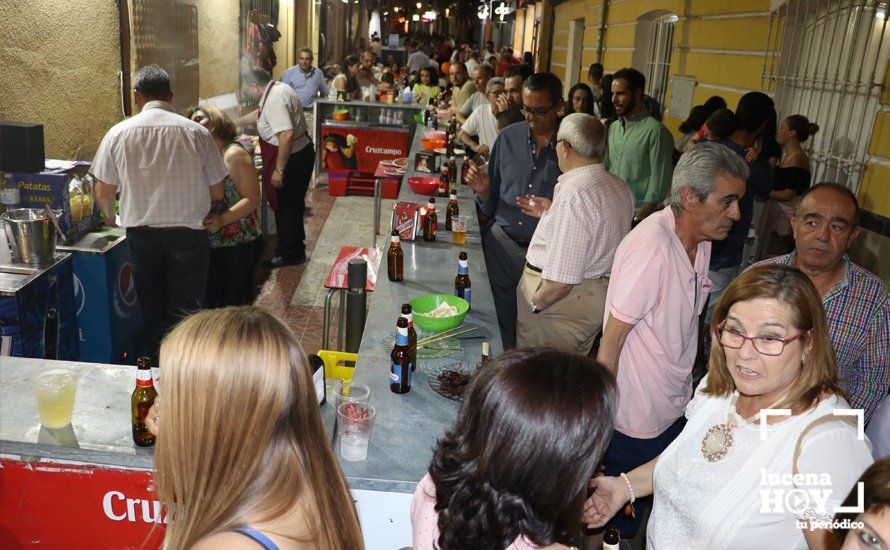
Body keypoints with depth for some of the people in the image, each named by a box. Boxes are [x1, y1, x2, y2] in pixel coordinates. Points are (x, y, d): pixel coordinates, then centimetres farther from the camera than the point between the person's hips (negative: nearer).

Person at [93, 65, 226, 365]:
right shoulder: (196, 132, -7)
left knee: (152, 310, 17)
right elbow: (217, 193, -1)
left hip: (141, 236, 2)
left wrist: (110, 219, 25)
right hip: (188, 236, -2)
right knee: (186, 313, 9)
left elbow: (103, 193, 3)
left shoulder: (119, 133, -3)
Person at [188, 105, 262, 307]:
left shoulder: (234, 154, -10)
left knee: (234, 305, 1)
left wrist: (222, 219, -28)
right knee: (211, 302, 9)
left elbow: (252, 199, -16)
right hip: (211, 244, 6)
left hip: (239, 245, -6)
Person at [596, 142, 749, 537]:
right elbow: (610, 343, -21)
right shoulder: (651, 246, -26)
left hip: (676, 410, 8)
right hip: (636, 420, -8)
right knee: (618, 520, 12)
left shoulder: (700, 240, 0)